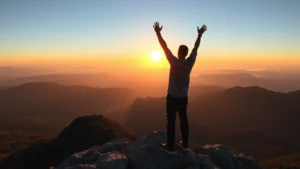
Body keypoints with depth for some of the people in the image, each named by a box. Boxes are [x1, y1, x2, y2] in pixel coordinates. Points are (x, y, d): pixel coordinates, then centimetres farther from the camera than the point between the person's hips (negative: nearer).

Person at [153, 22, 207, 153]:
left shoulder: (175, 62, -16)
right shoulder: (190, 62, -5)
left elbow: (165, 47, -13)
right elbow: (195, 48, 9)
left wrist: (158, 33, -7)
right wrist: (200, 35, 21)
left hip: (172, 96, -5)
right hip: (183, 97, 5)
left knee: (171, 121, 1)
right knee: (183, 120, 14)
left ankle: (170, 146, 7)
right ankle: (185, 143, 23)